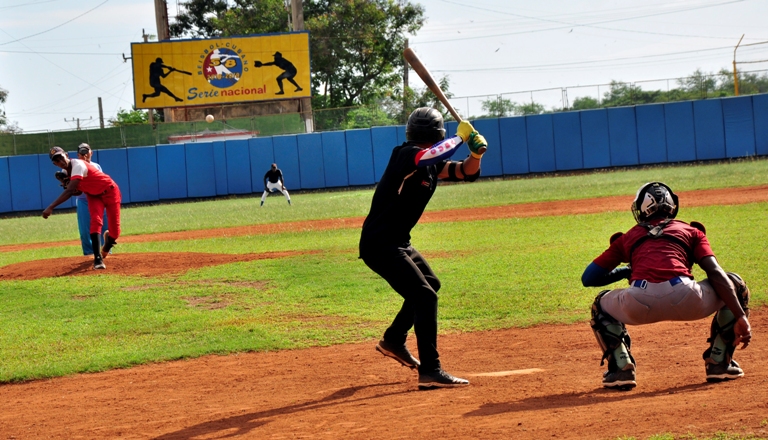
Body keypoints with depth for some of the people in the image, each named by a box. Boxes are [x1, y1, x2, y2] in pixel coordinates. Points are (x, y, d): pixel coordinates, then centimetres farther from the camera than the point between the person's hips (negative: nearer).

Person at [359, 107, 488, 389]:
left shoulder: (433, 164, 9)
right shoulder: (407, 155, -18)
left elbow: (466, 172, 7)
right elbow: (432, 155, -39)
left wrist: (476, 154, -15)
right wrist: (462, 137, -23)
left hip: (398, 243, 11)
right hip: (379, 244, -11)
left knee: (430, 284, 29)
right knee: (424, 295, -19)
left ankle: (393, 341, 41)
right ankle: (430, 372, -22)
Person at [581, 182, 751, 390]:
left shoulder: (628, 237, 28)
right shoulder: (692, 231, 26)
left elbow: (589, 277, 26)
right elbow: (716, 274, 9)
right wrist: (741, 317, 2)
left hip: (639, 304, 1)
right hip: (684, 300, -1)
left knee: (601, 306, 36)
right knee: (734, 285, 28)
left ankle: (621, 367, 13)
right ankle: (719, 363, 23)